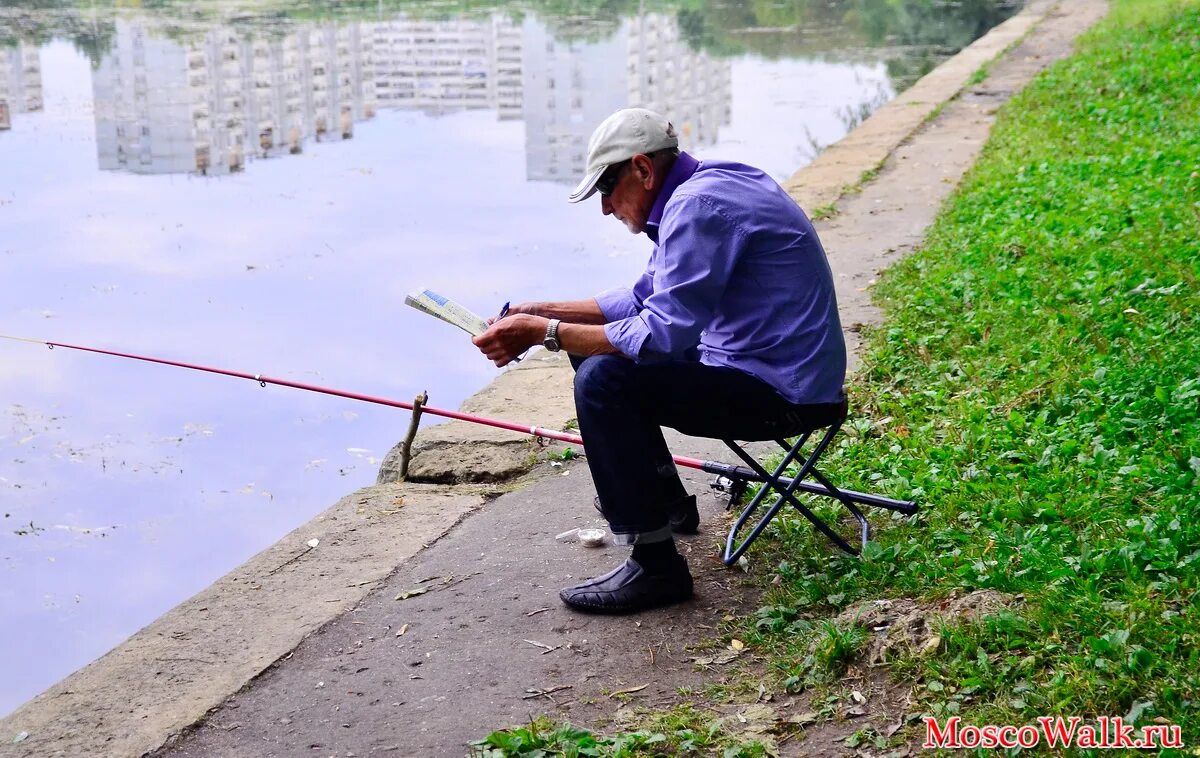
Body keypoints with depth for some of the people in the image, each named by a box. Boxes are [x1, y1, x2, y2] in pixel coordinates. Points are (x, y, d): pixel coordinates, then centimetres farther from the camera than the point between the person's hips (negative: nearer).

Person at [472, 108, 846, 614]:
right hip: (767, 367, 11)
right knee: (599, 350, 17)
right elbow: (644, 298, 18)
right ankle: (666, 502, 31)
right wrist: (544, 312, 8)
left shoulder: (699, 206, -22)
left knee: (604, 380, -22)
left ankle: (656, 567, -16)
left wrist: (545, 333, -20)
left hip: (783, 393, -11)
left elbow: (663, 334, -26)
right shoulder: (698, 192, 11)